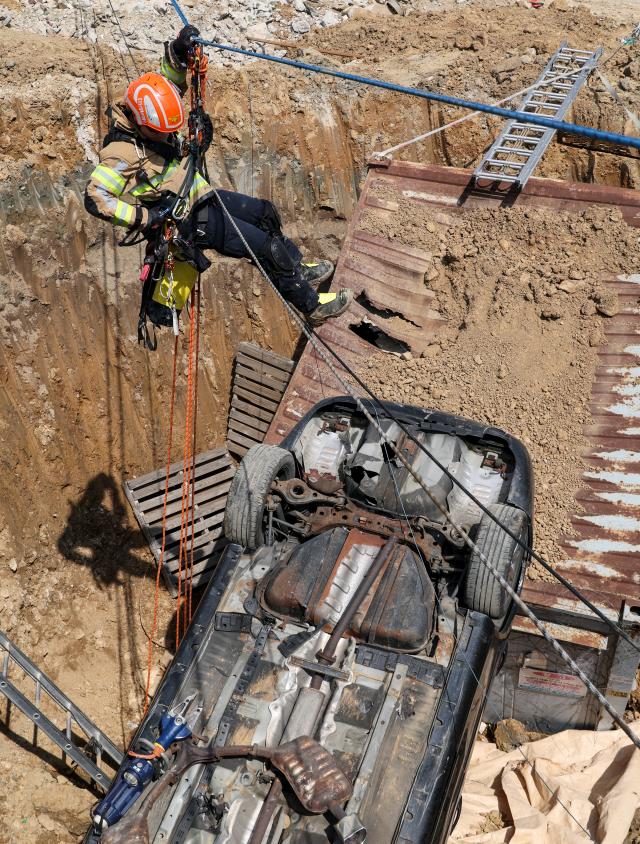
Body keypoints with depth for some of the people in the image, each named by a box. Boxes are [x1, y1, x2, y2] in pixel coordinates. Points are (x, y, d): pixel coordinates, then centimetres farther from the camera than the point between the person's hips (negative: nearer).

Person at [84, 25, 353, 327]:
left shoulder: (151, 113, -6)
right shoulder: (121, 153, -29)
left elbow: (169, 83, 9)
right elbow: (94, 198, -35)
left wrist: (178, 50, -11)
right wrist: (144, 218, -33)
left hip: (200, 196, 9)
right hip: (190, 220, -9)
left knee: (264, 211, 21)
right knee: (265, 246, -7)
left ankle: (297, 267, 42)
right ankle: (311, 304, 9)